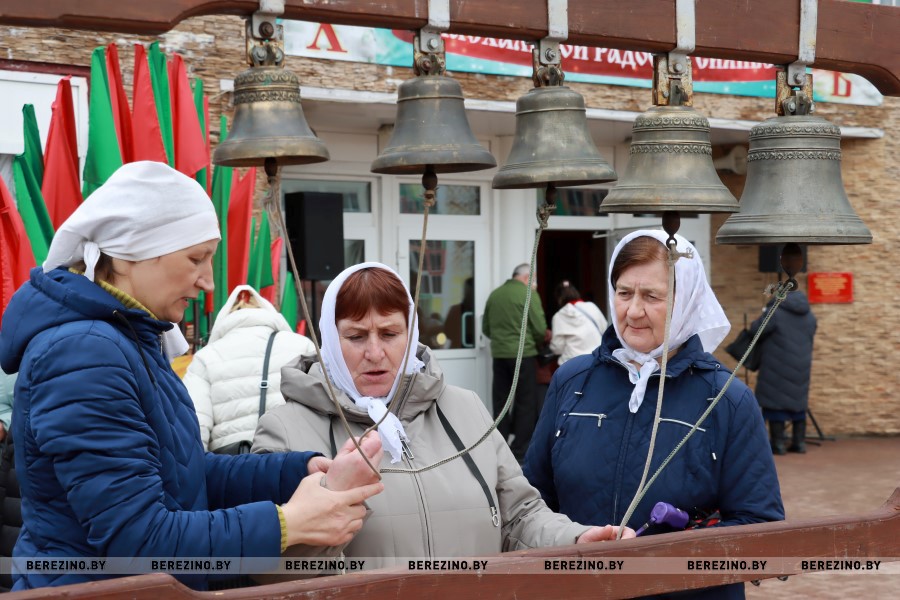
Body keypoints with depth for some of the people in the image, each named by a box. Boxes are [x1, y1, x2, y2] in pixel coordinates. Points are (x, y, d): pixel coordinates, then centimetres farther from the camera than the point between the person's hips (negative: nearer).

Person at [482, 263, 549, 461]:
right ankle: (520, 451, 4)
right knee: (526, 403, 4)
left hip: (499, 354, 5)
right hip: (523, 354, -5)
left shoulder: (495, 294, 7)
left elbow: (486, 328, 10)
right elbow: (540, 329, -11)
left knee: (501, 402, 12)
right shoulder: (528, 294, -9)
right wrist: (540, 341, 9)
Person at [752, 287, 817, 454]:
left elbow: (755, 331, -11)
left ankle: (778, 443, -3)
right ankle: (799, 442, 15)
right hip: (801, 368, 6)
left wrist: (764, 315, 11)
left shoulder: (775, 312, -13)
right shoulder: (810, 316, 8)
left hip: (778, 367, -6)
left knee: (776, 401, 0)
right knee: (798, 402, 14)